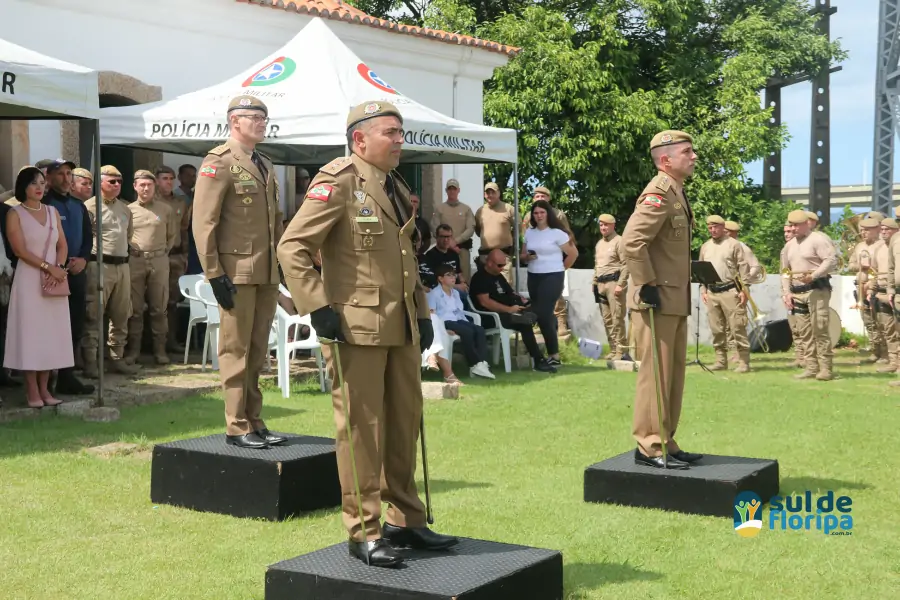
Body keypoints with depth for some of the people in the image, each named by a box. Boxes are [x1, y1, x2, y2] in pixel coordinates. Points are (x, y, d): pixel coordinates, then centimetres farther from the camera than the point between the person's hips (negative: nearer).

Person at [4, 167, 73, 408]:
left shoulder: (53, 212, 12)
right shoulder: (15, 214, -2)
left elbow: (62, 245, 9)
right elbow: (20, 250, -11)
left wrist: (59, 268, -9)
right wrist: (49, 267, -15)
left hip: (55, 279, 5)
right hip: (29, 279, -5)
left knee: (51, 333, 4)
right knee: (30, 332, -4)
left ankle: (44, 388, 9)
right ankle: (32, 390, 1)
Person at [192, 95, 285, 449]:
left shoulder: (266, 166, 17)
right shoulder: (219, 162, -6)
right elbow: (203, 223, -12)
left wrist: (279, 266, 15)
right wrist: (214, 275, -16)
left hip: (267, 274, 7)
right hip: (237, 273, -7)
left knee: (258, 353, 11)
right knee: (236, 351, 0)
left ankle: (255, 422, 18)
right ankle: (237, 428, 6)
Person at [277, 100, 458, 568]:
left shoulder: (397, 188, 17)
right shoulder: (339, 182, -9)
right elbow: (292, 247, -14)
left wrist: (422, 313, 17)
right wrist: (318, 307, -18)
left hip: (402, 328, 8)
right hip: (357, 328, -8)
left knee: (405, 425, 13)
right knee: (361, 429, -2)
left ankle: (405, 521, 25)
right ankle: (364, 533, 8)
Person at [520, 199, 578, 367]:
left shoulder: (557, 233, -7)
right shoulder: (529, 232, 9)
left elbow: (573, 253, -4)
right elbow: (522, 256, 15)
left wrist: (561, 269, 3)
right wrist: (527, 257, -7)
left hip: (552, 277, -6)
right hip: (533, 277, 6)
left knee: (544, 315, -12)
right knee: (539, 314, 8)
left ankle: (554, 356, -4)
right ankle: (552, 352, 19)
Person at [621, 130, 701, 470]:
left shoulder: (677, 192, 15)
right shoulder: (659, 194, -16)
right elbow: (631, 242, -25)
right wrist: (647, 286, -21)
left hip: (676, 301, 10)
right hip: (658, 302, -10)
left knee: (674, 374, 14)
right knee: (655, 374, -4)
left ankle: (666, 442, 22)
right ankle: (649, 448, 2)